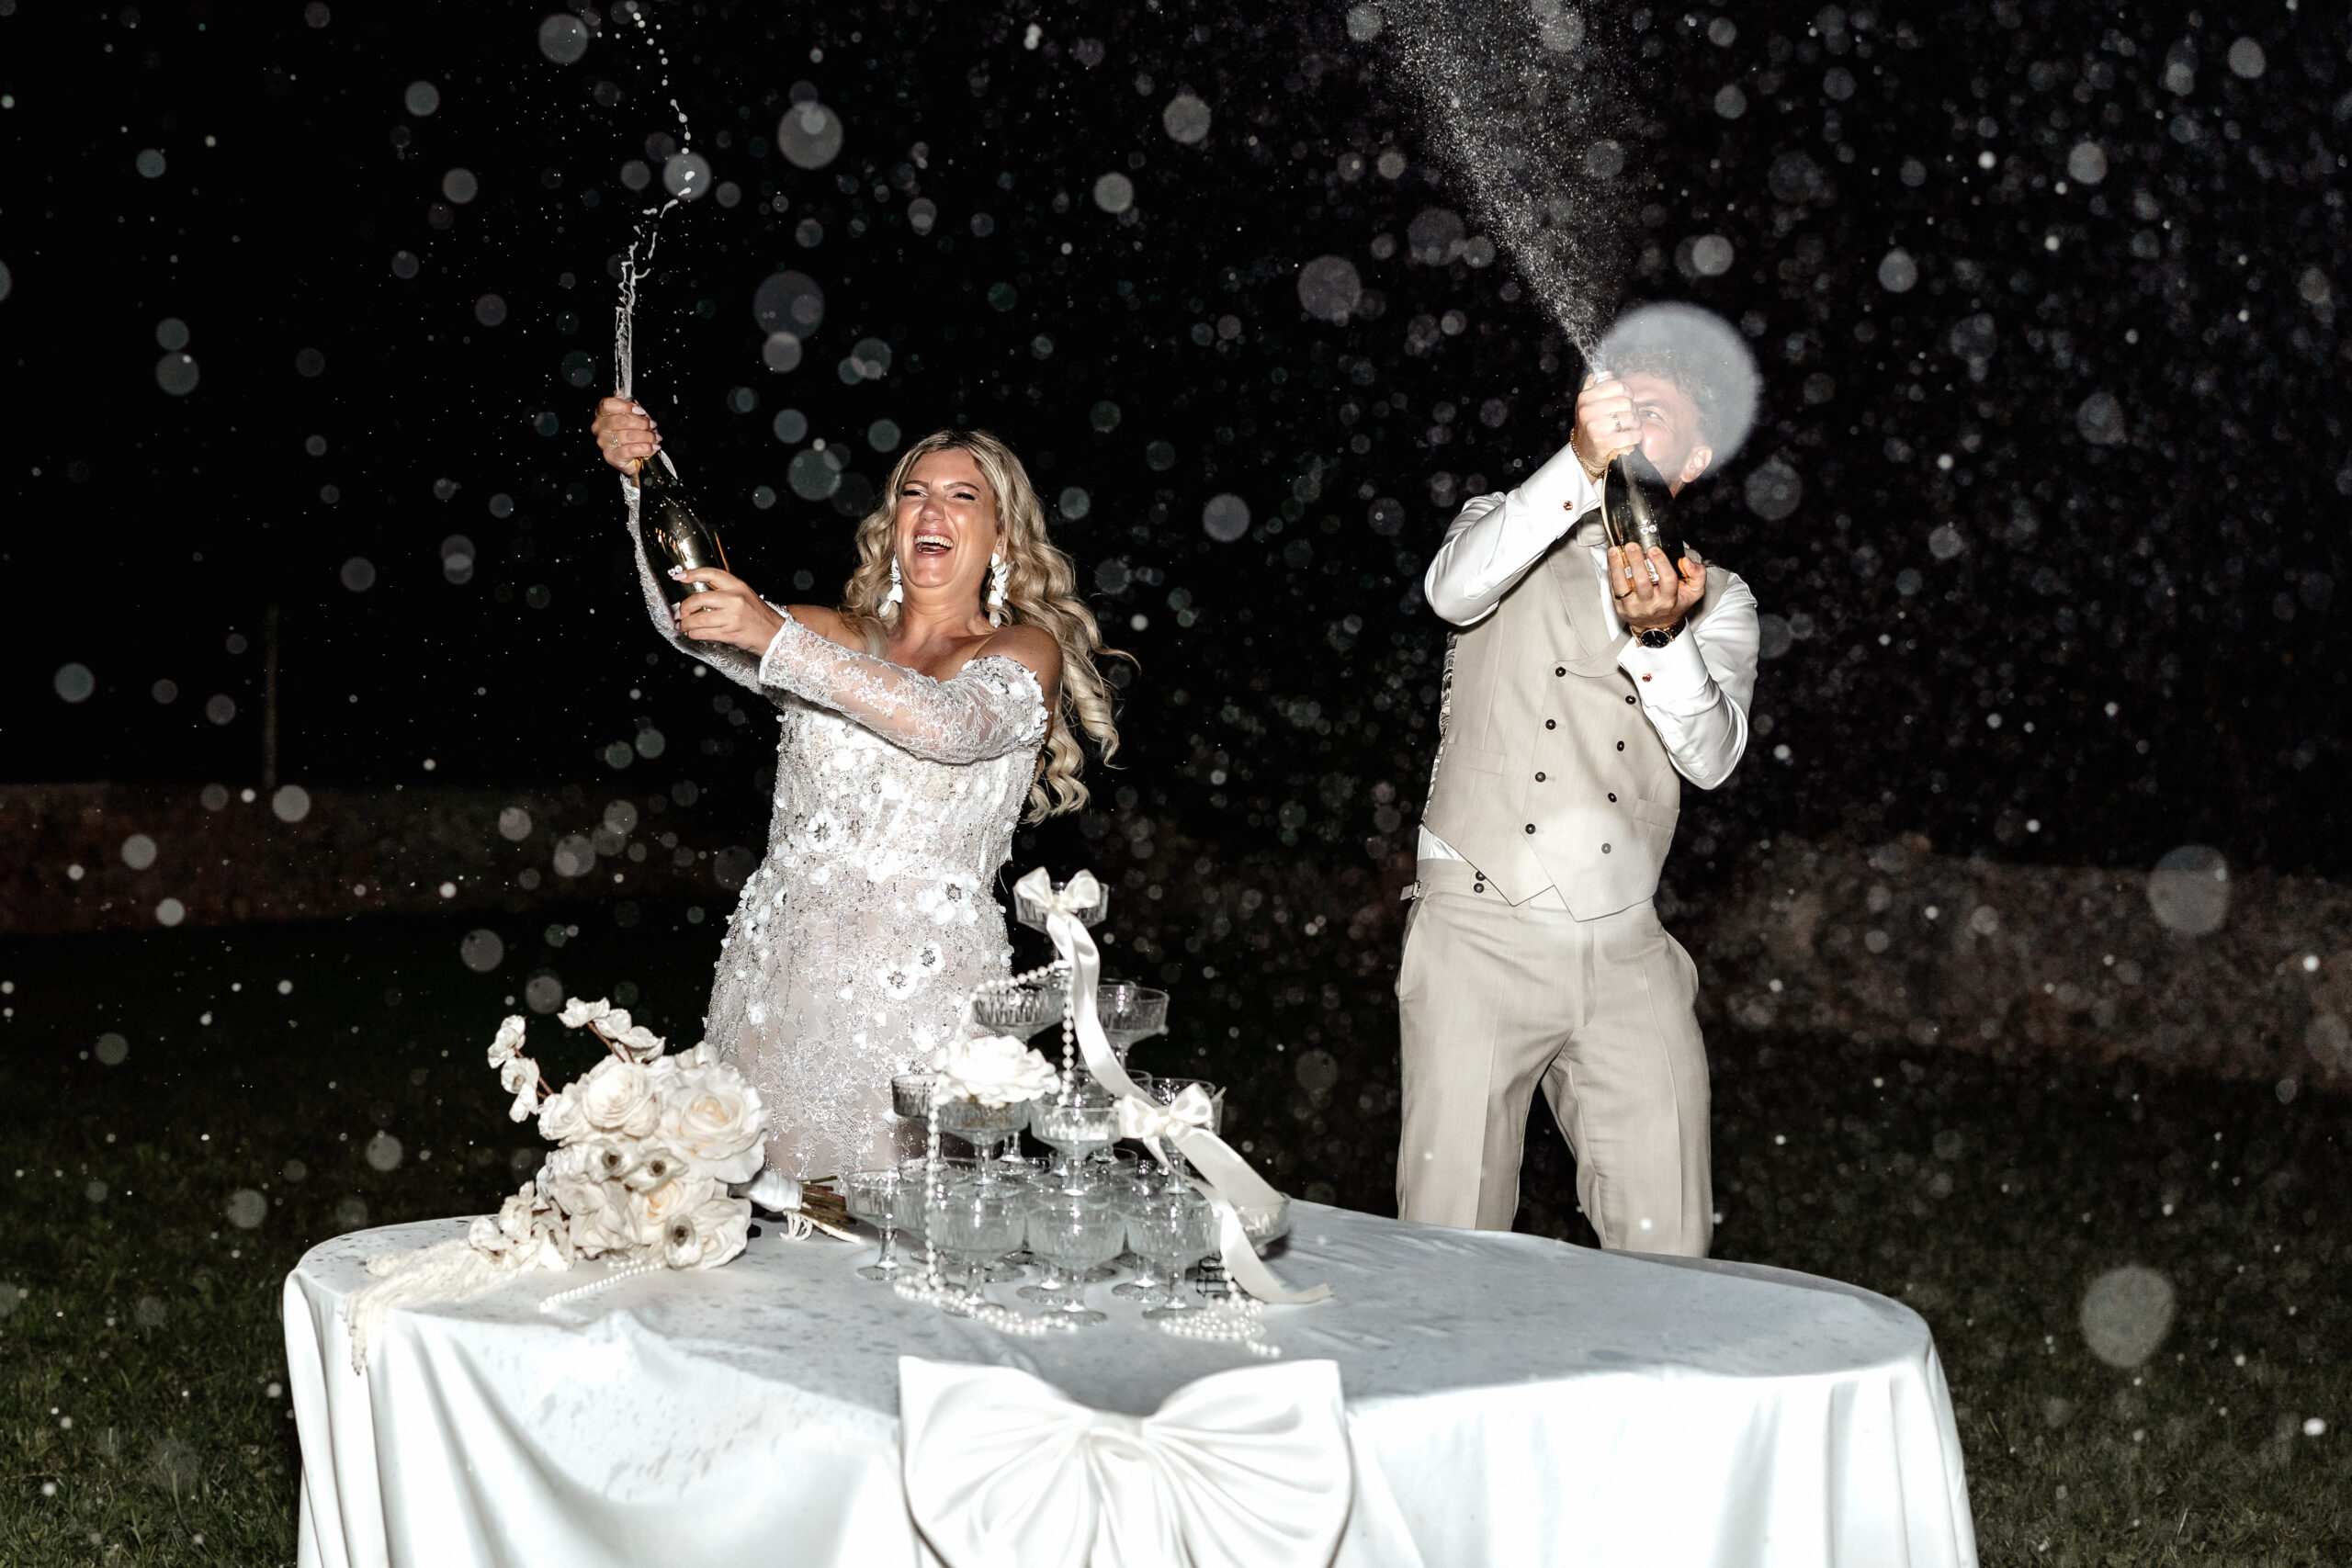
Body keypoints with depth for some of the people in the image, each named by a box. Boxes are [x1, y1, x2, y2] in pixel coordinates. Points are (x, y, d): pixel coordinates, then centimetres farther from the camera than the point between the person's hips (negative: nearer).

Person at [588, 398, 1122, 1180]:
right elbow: (688, 615, 0)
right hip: (778, 965, 3)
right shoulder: (834, 639, 14)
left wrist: (778, 640, -23)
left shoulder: (1026, 651, 4)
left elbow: (952, 724, -17)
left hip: (920, 983, -3)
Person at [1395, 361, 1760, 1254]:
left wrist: (1658, 635, -23)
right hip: (1478, 939, -2)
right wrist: (1580, 465, -27)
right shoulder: (1508, 529, 11)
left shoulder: (1718, 602, 15)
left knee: (1667, 1256, -1)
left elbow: (1711, 755, -4)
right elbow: (1454, 589, -15)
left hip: (1627, 955, 2)